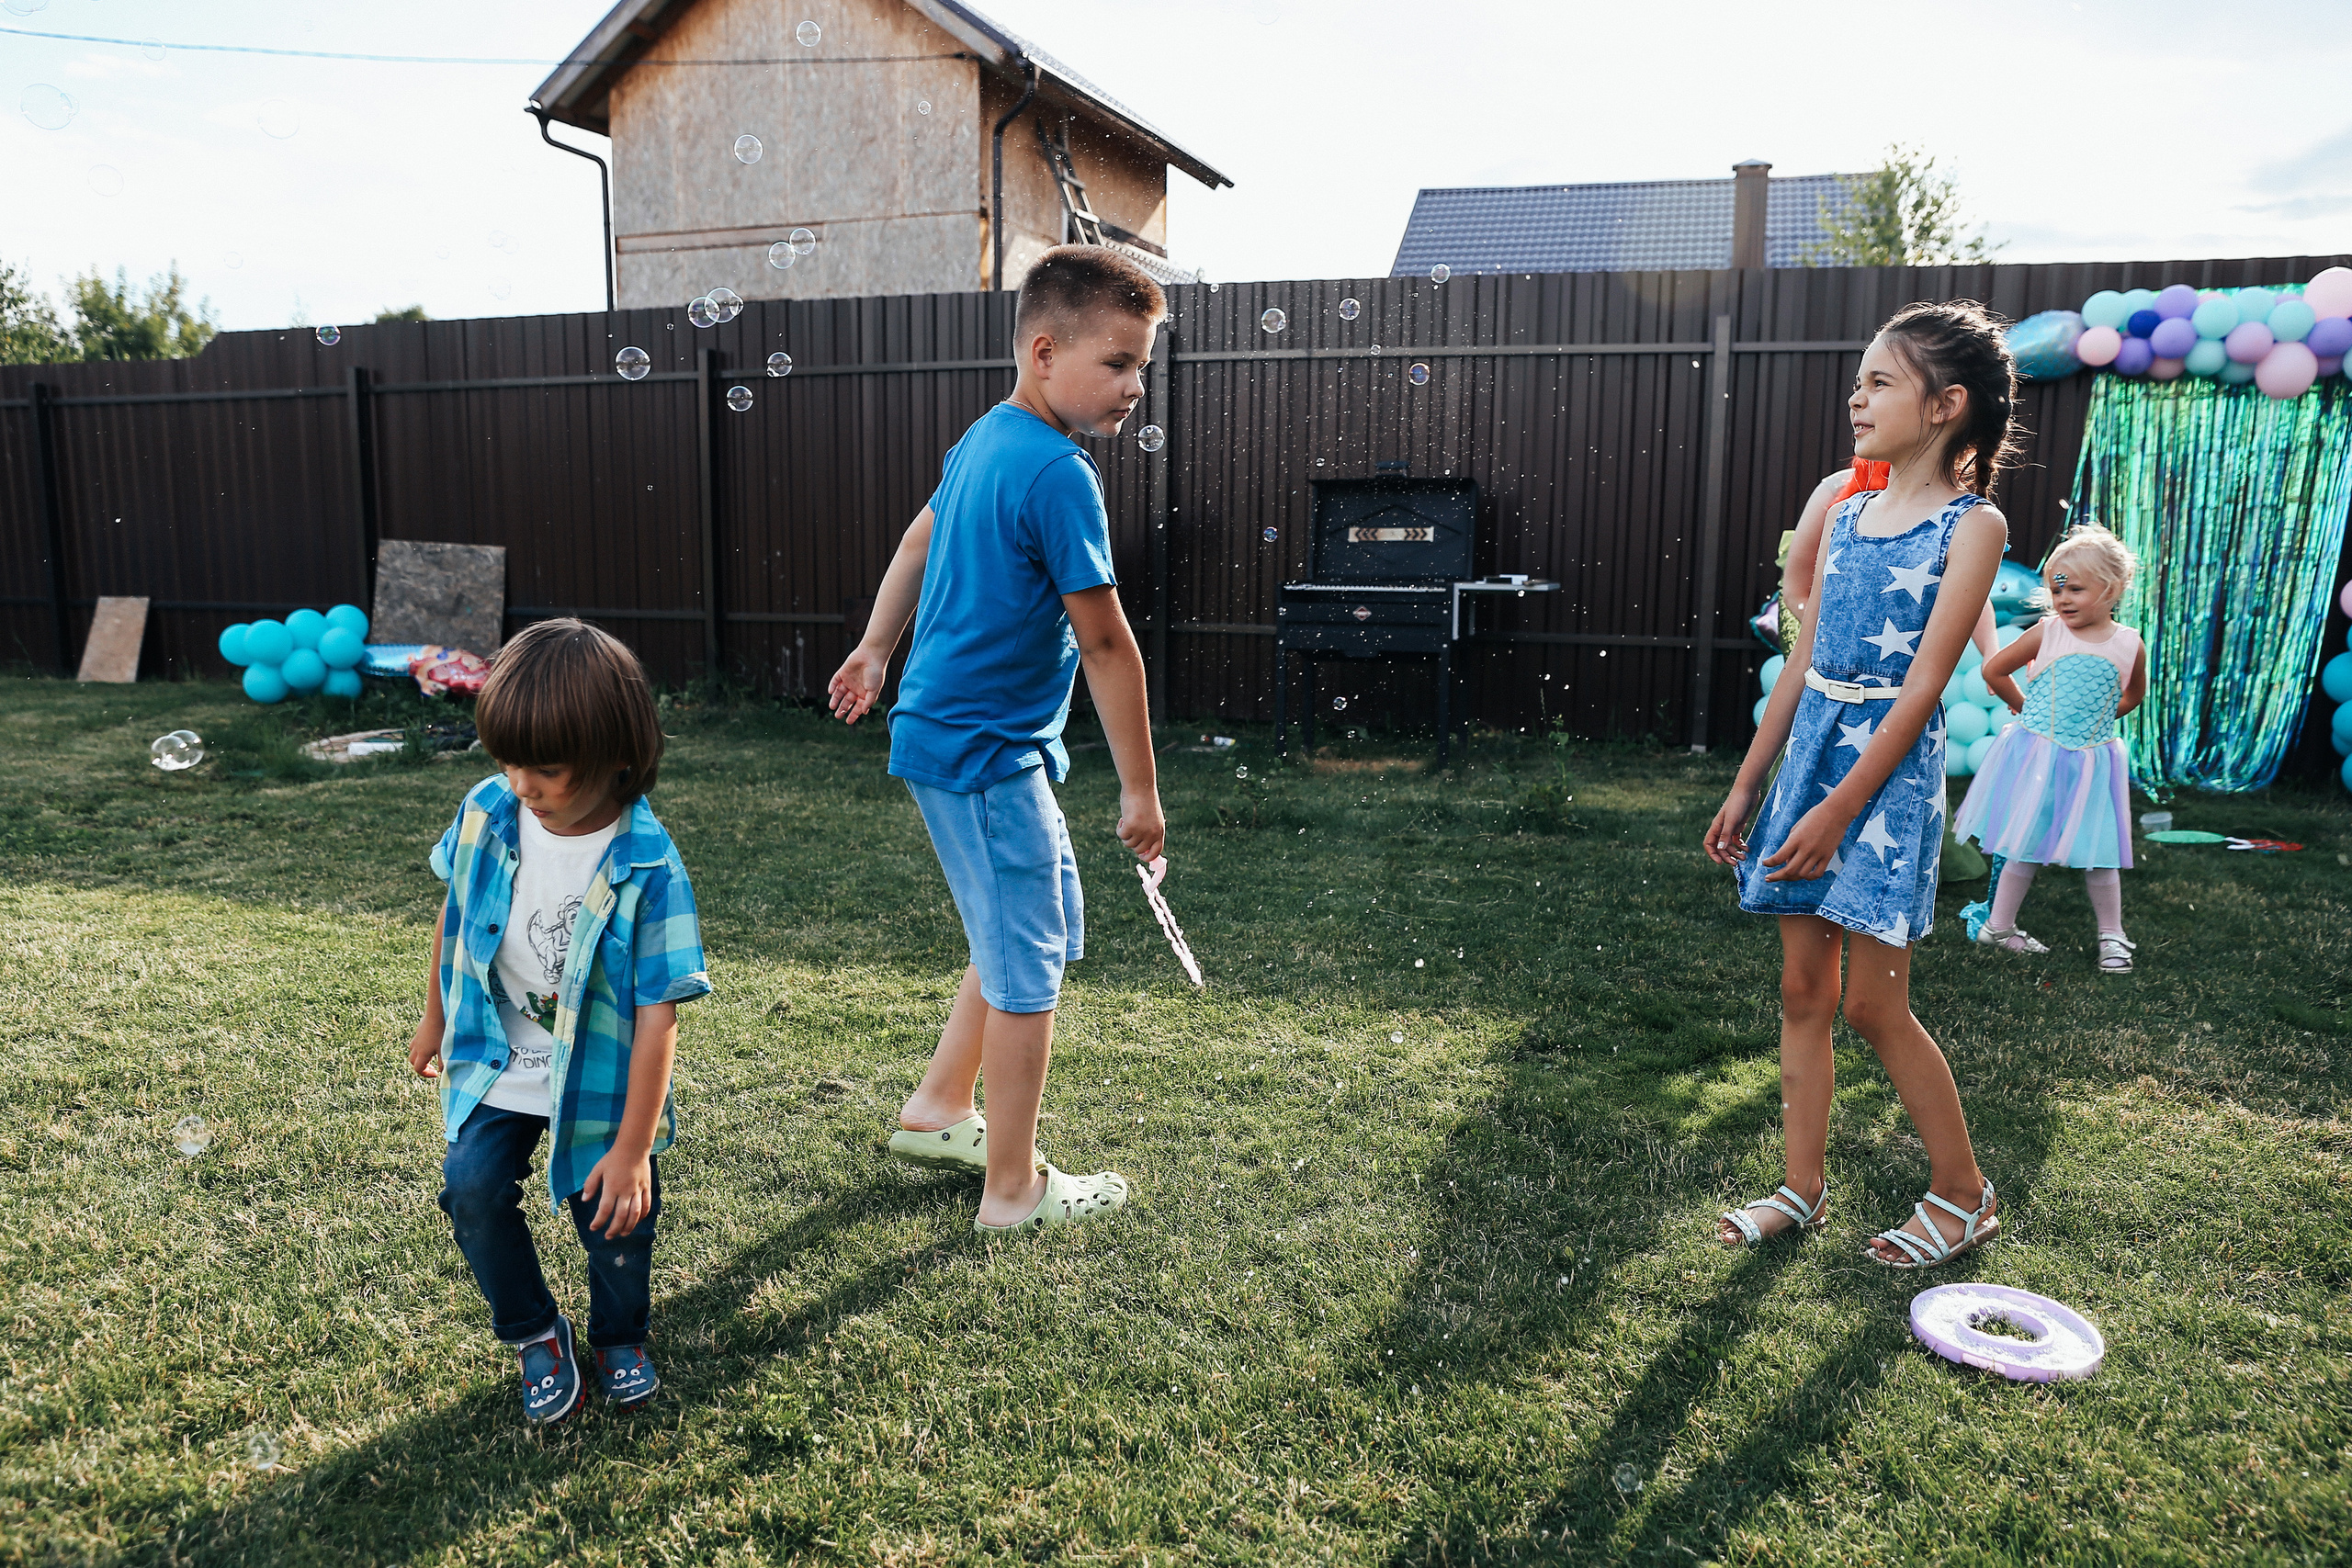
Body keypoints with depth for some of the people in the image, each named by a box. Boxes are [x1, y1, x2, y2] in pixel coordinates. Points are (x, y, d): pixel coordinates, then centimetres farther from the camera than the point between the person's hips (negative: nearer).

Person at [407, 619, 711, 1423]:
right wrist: (436, 1019, 18)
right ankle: (537, 1334, 15)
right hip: (499, 1059, 3)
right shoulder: (487, 813, -13)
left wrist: (632, 1149, -20)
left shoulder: (647, 868, -27)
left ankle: (620, 1337, 37)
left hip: (602, 1075, -3)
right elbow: (455, 914, 7)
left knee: (616, 1217, 3)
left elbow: (659, 1017, -23)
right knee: (473, 1188, -12)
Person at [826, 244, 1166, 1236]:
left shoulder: (984, 439, 10)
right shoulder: (1059, 474, -20)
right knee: (1029, 965, 1)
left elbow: (919, 538, 25)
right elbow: (1104, 642, -19)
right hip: (983, 751, -10)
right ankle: (1014, 1190, 15)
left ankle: (937, 1111, 33)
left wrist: (876, 648, 35)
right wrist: (1139, 789, -14)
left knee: (1040, 932, 20)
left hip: (945, 732, 10)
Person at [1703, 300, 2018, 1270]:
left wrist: (1839, 809, -18)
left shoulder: (1972, 526, -8)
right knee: (1802, 987, 9)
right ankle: (1803, 1190, 20)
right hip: (1811, 749, 6)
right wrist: (1746, 787, 12)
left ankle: (1964, 1195, 18)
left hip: (1891, 766, -6)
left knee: (1874, 1005, -2)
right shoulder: (1846, 516, 11)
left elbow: (1922, 686, -14)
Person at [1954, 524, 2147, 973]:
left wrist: (2100, 716, 11)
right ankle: (1999, 926, 16)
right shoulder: (2047, 633, -6)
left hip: (2091, 761, 1)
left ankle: (2112, 936, 19)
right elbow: (1993, 670, 4)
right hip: (2036, 754, -1)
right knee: (2026, 845, 5)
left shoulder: (2130, 645, -1)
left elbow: (2134, 694, 19)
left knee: (2098, 851, 4)